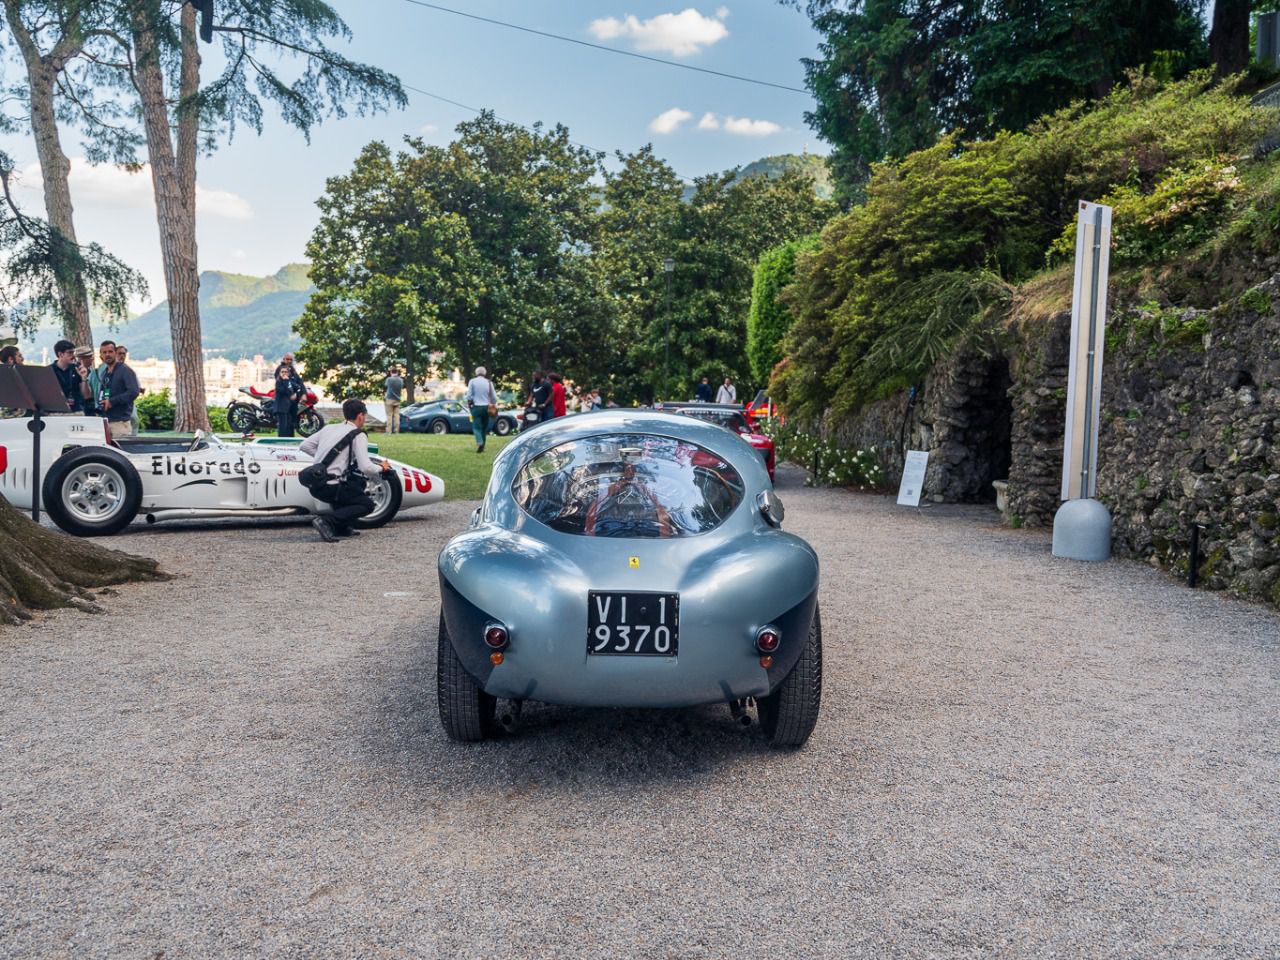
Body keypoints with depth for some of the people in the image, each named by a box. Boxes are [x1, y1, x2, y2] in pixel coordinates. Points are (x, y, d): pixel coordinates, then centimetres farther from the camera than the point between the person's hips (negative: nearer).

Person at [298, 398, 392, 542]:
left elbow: (304, 446, 15)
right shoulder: (359, 436, -5)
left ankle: (341, 527, 23)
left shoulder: (329, 428, 14)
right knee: (368, 504, 7)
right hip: (331, 487, -7)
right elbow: (366, 467, -14)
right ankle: (326, 522, -11)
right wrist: (381, 468, 6)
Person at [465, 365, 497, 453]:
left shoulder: (472, 381, -4)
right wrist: (493, 405, 20)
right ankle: (482, 447, 12)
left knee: (476, 426, -3)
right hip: (486, 407, 2)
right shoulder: (488, 382, 2)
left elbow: (469, 395, -4)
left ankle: (479, 442, -27)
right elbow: (494, 397, 5)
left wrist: (469, 403, 13)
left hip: (476, 406, -2)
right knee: (484, 427, 11)